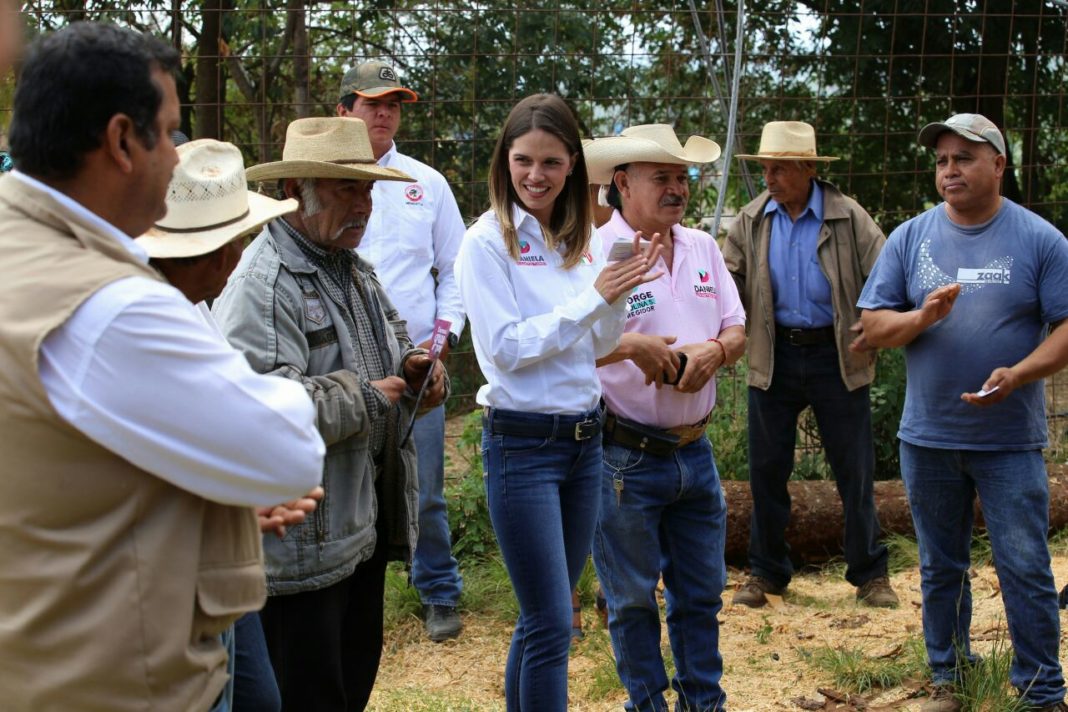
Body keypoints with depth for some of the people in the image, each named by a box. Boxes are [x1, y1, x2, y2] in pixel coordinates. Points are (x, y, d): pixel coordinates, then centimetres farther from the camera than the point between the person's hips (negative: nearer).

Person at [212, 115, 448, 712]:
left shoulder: (355, 271, 14)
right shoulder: (264, 282, -19)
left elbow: (393, 340, 29)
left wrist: (415, 367, 4)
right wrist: (368, 397, -18)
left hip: (366, 524, 9)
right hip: (304, 544, -9)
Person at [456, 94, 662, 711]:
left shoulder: (582, 240, 7)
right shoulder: (487, 242, -10)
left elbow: (599, 346, 11)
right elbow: (506, 348, -17)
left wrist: (621, 294, -8)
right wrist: (594, 296, -18)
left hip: (585, 438, 6)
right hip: (523, 444, -6)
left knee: (546, 613, 15)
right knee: (552, 626, -4)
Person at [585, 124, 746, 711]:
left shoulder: (702, 248, 9)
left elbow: (736, 329, 10)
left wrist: (714, 349, -11)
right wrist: (629, 344, -30)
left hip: (695, 451, 6)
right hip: (625, 458, -6)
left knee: (702, 592, 15)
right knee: (633, 598, 7)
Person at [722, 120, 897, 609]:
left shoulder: (848, 217, -7)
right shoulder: (751, 221, 1)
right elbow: (730, 286, 5)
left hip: (837, 356, -2)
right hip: (774, 358, 2)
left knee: (855, 469, 4)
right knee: (767, 468, 8)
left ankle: (870, 574, 18)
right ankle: (766, 572, 22)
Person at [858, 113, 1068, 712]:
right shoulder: (910, 238, 4)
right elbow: (873, 325, 3)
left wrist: (1019, 375, -22)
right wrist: (923, 317, -17)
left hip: (1011, 439, -3)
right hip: (928, 438, 3)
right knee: (940, 568, 13)